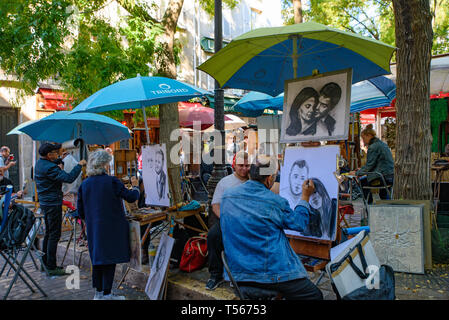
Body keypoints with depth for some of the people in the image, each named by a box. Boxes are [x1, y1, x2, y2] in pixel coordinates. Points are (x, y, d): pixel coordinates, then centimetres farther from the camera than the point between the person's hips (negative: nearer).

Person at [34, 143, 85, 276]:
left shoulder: (39, 163, 8)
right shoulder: (50, 167, -23)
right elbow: (69, 178, -29)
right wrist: (79, 165, -20)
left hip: (44, 202, 10)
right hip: (53, 204, -10)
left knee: (48, 233, 19)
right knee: (54, 235, -4)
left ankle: (45, 262, 28)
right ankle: (51, 267, 0)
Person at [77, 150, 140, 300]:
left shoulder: (84, 184, 2)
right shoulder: (112, 181, -14)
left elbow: (81, 212, 7)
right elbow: (131, 197, -7)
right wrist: (135, 186, 12)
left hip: (93, 229, 6)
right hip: (111, 228, -6)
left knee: (97, 258, 16)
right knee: (110, 259, 4)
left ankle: (98, 292, 26)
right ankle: (107, 294, 11)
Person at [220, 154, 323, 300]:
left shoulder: (227, 196, 0)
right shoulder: (276, 202, -13)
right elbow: (299, 224, 3)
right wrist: (305, 197, 16)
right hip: (271, 274, -7)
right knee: (315, 295, 8)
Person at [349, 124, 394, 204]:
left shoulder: (373, 147, -13)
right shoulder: (382, 144, 16)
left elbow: (369, 165, -13)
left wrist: (357, 173, -1)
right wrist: (362, 170, 20)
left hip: (382, 178, -9)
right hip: (390, 177, 9)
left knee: (362, 181, 7)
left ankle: (370, 204, 14)